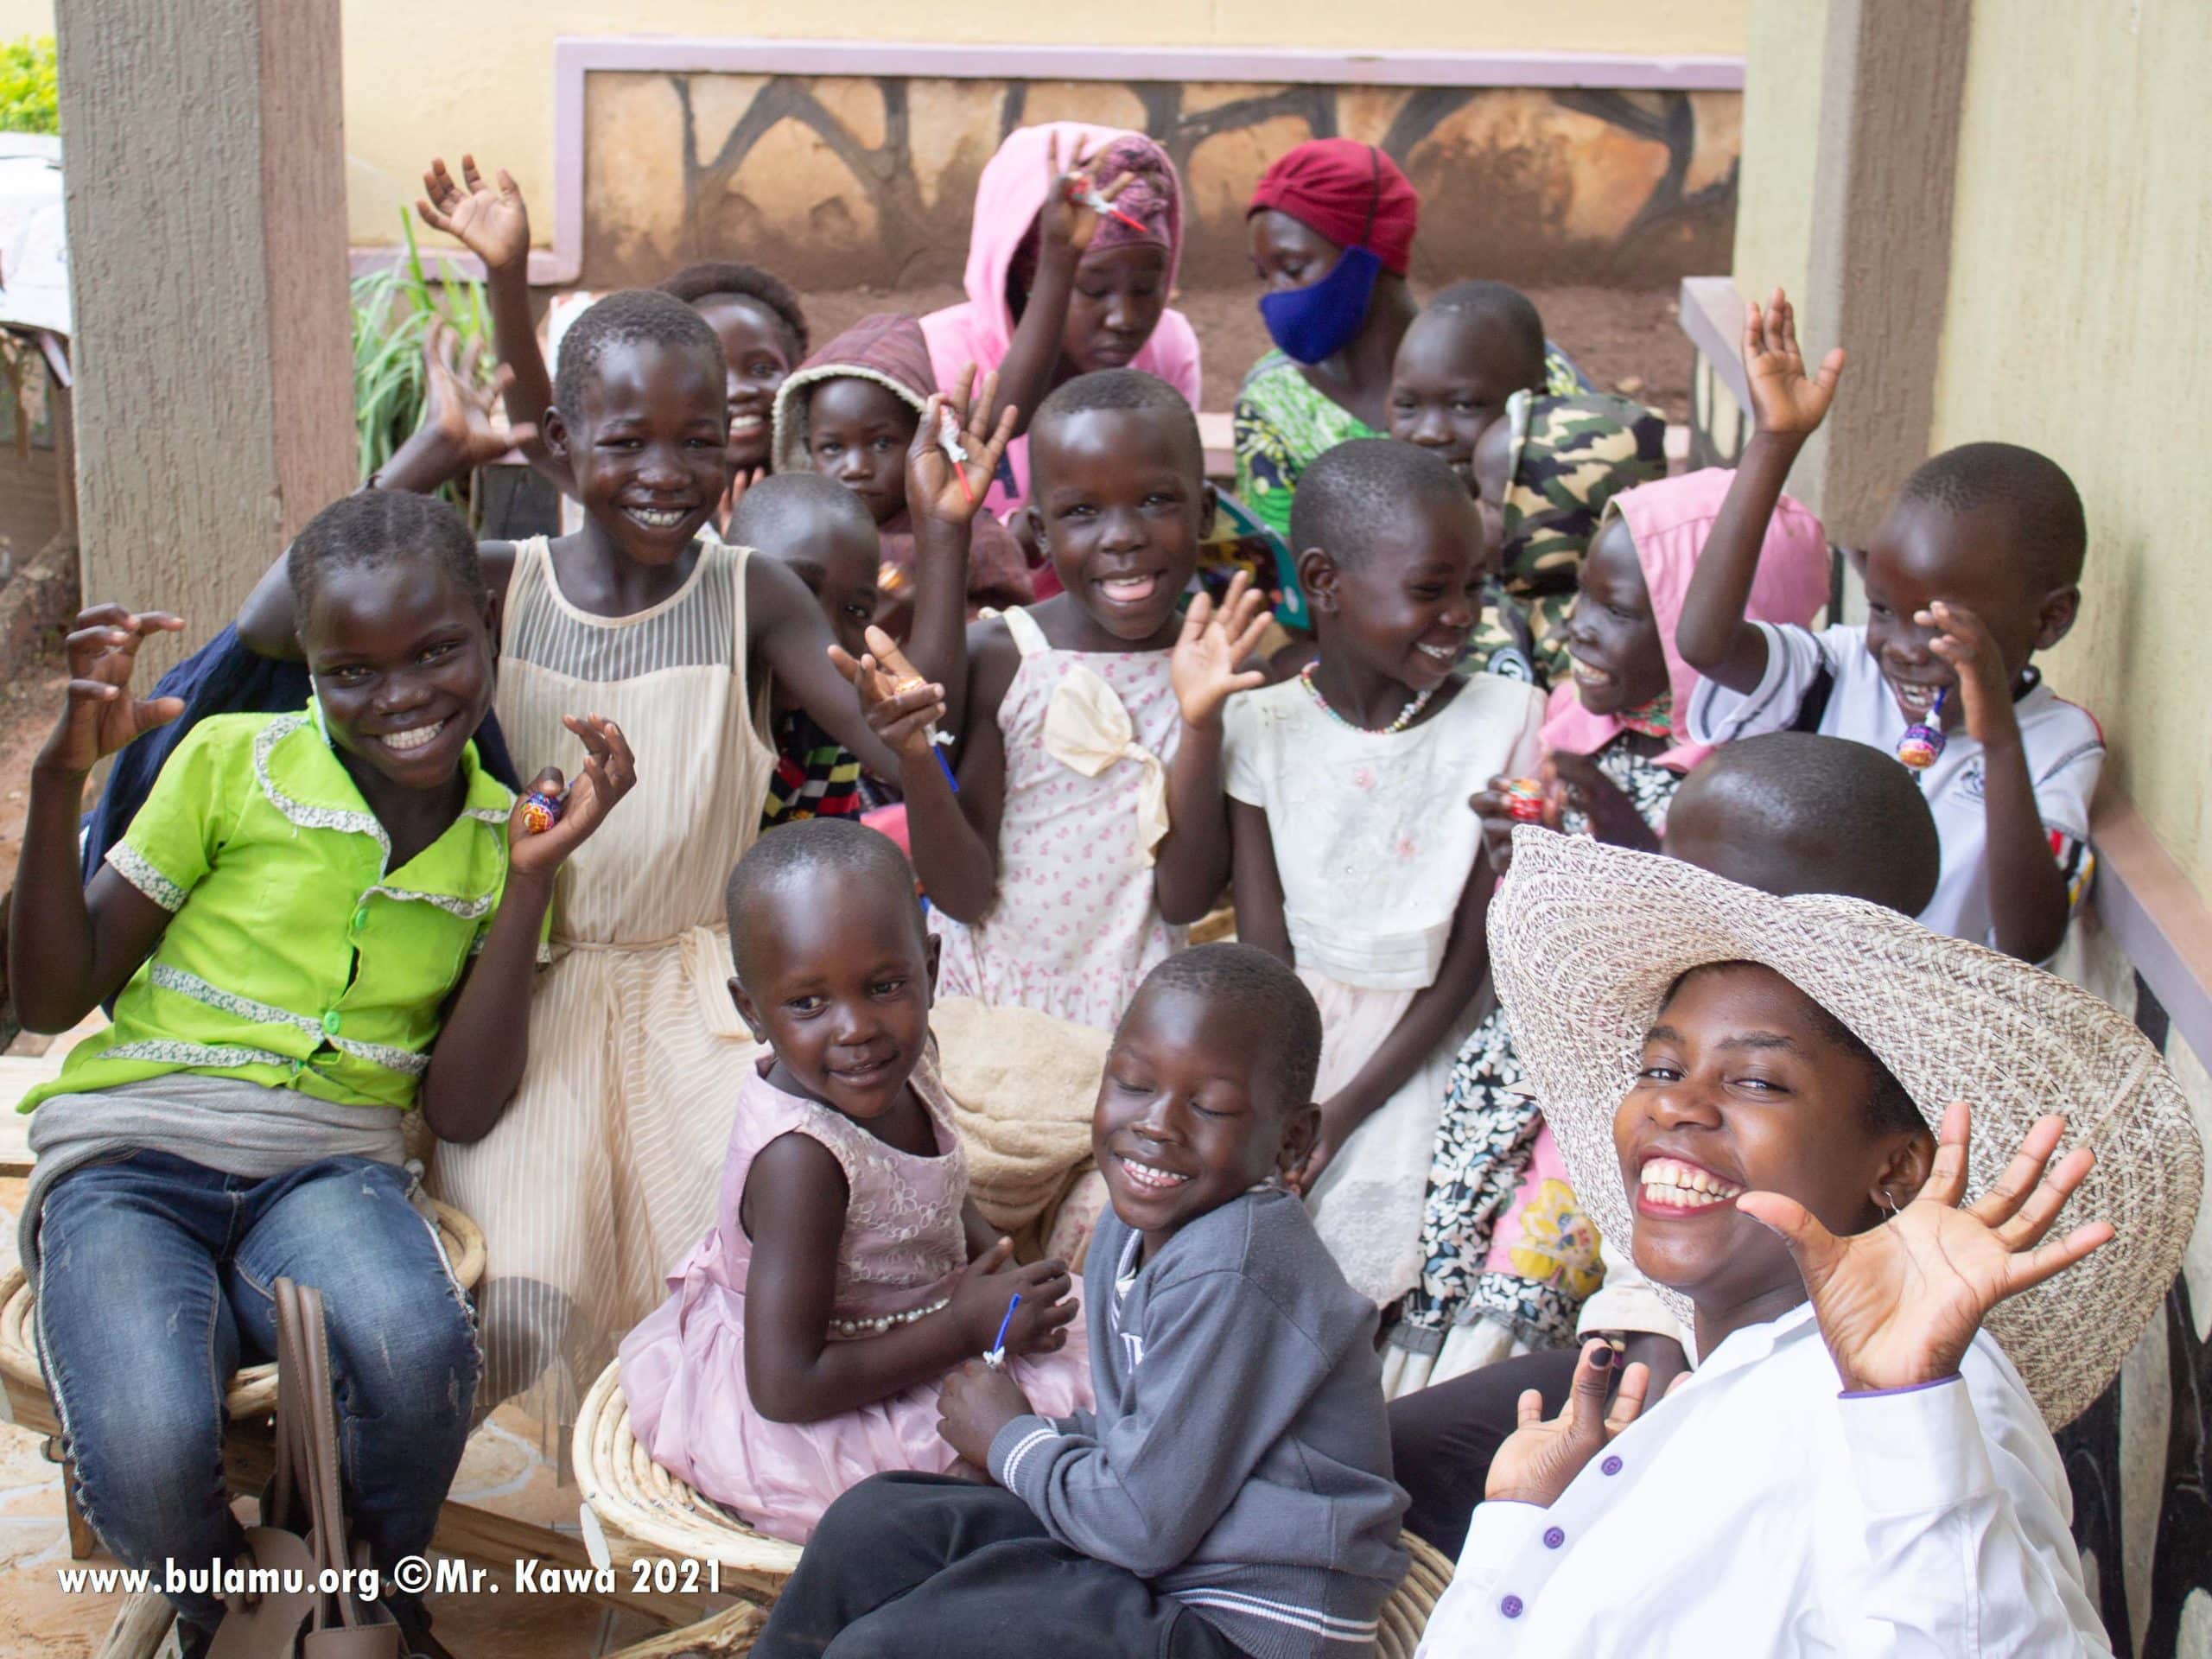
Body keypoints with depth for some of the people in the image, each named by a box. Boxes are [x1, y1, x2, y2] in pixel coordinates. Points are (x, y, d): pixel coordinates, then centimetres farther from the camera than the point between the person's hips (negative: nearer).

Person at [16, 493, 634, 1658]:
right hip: (127, 1162, -1)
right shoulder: (232, 763, 2)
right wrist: (61, 775, -10)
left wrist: (532, 878, -5)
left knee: (419, 1354, -35)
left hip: (331, 1168, 2)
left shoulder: (501, 838, 9)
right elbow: (49, 997, 4)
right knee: (148, 1455, -33)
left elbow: (460, 1113, 2)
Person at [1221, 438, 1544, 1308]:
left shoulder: (1506, 718, -7)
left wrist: (1346, 1109, -12)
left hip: (1421, 1038, -1)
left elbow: (1474, 951, -6)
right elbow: (1263, 953, -4)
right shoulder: (1265, 726, -4)